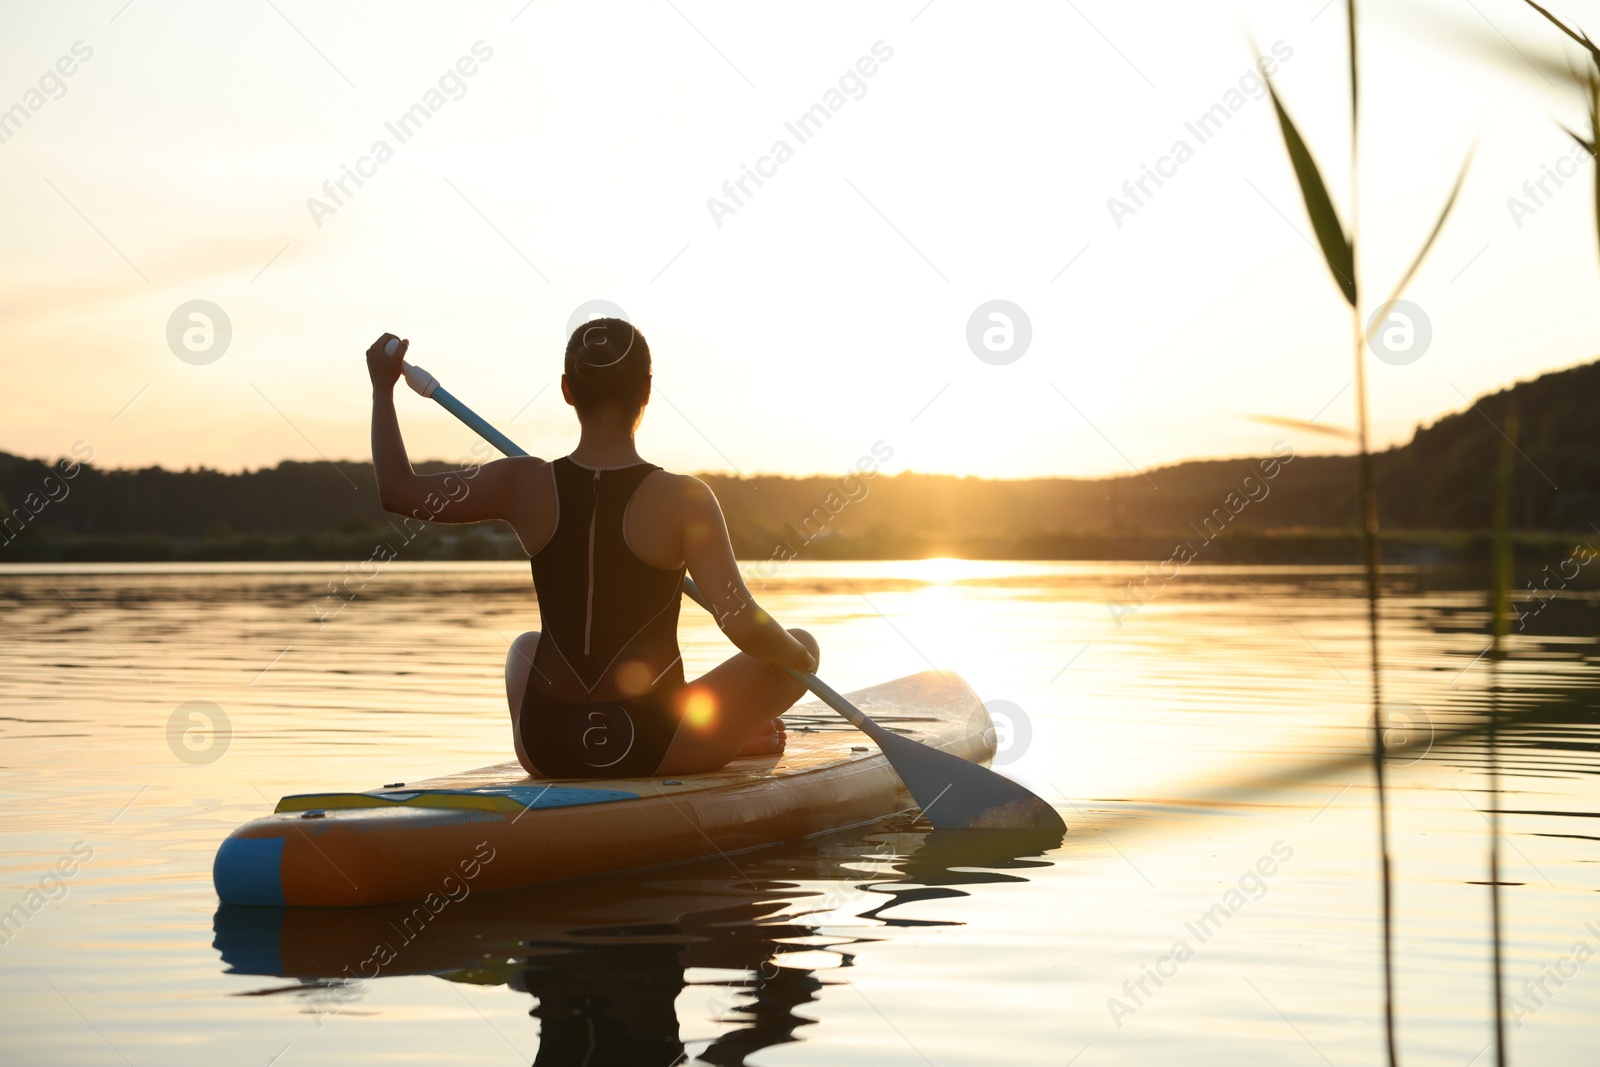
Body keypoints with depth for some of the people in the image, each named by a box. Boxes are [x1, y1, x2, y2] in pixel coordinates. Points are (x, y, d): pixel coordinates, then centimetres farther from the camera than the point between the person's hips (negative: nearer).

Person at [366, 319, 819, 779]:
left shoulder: (526, 485, -8)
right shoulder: (683, 499, -16)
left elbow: (397, 491, 3)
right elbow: (742, 625, -21)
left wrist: (383, 387, 15)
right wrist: (796, 654, 0)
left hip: (544, 751, 4)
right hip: (657, 751, -3)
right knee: (803, 644, 16)